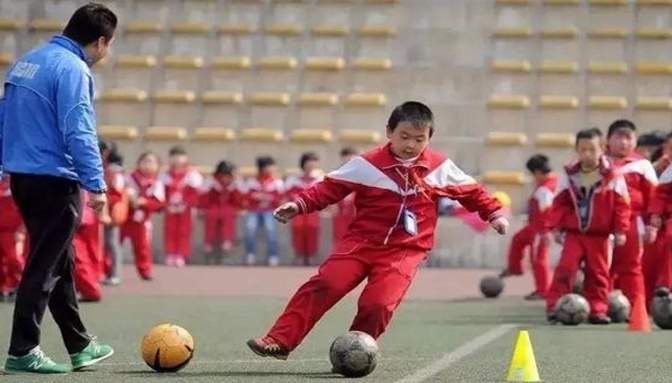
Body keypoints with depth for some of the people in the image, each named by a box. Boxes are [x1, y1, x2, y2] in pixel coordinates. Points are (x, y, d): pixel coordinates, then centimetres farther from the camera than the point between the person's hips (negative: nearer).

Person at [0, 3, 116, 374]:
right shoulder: (71, 69, -15)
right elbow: (78, 132, -21)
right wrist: (95, 184, -20)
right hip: (54, 180, -9)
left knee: (60, 263, 17)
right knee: (43, 267, -3)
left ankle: (80, 346, 26)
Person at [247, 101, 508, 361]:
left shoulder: (441, 168, 4)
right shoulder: (368, 164, -3)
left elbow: (470, 191, 18)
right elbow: (331, 187, -2)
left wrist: (494, 214, 14)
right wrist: (299, 205, -11)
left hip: (405, 250, 0)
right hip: (362, 241, 0)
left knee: (378, 303, -20)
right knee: (324, 285, -17)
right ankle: (280, 342, -15)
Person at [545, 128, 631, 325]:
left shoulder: (613, 176, -5)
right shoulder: (568, 175, 0)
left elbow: (621, 205, -3)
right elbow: (560, 203, 4)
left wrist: (620, 230, -6)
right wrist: (556, 227, -2)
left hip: (599, 235, 0)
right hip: (573, 232, 0)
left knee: (598, 272, 6)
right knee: (565, 267, -10)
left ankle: (597, 310, 13)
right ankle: (554, 305, -9)